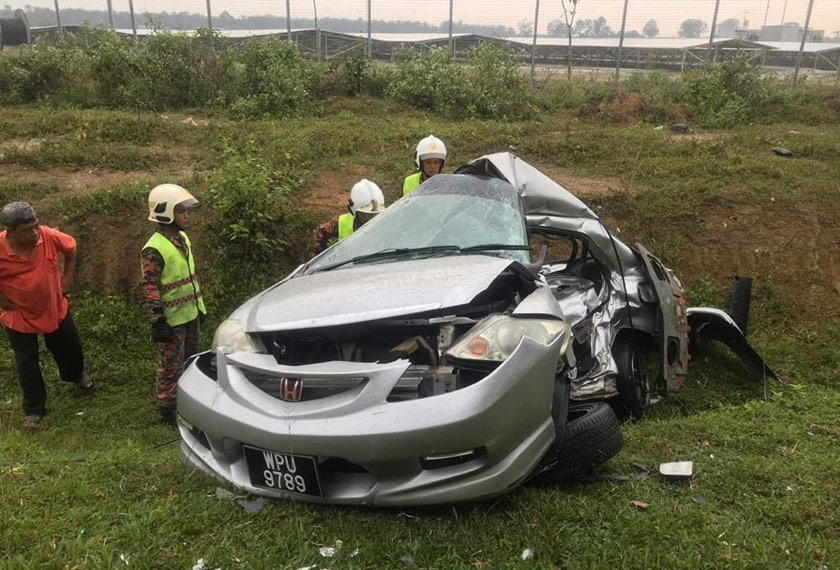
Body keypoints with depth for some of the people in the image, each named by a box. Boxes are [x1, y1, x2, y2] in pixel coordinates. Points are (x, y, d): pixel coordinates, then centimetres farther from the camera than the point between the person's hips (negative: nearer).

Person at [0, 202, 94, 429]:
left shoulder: (49, 236, -23)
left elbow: (71, 247, 0)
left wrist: (68, 274, -1)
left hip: (55, 307, 3)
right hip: (18, 317, -2)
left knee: (70, 348, 23)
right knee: (27, 365, 11)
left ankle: (77, 375, 56)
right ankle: (34, 409, 31)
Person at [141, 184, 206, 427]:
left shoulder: (182, 238, 6)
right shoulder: (154, 249, -21)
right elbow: (150, 288, -21)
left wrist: (200, 306, 19)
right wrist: (158, 322, -23)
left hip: (190, 314, 8)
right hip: (172, 319, -8)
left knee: (191, 360, 21)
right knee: (171, 366, 3)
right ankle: (167, 412, 17)